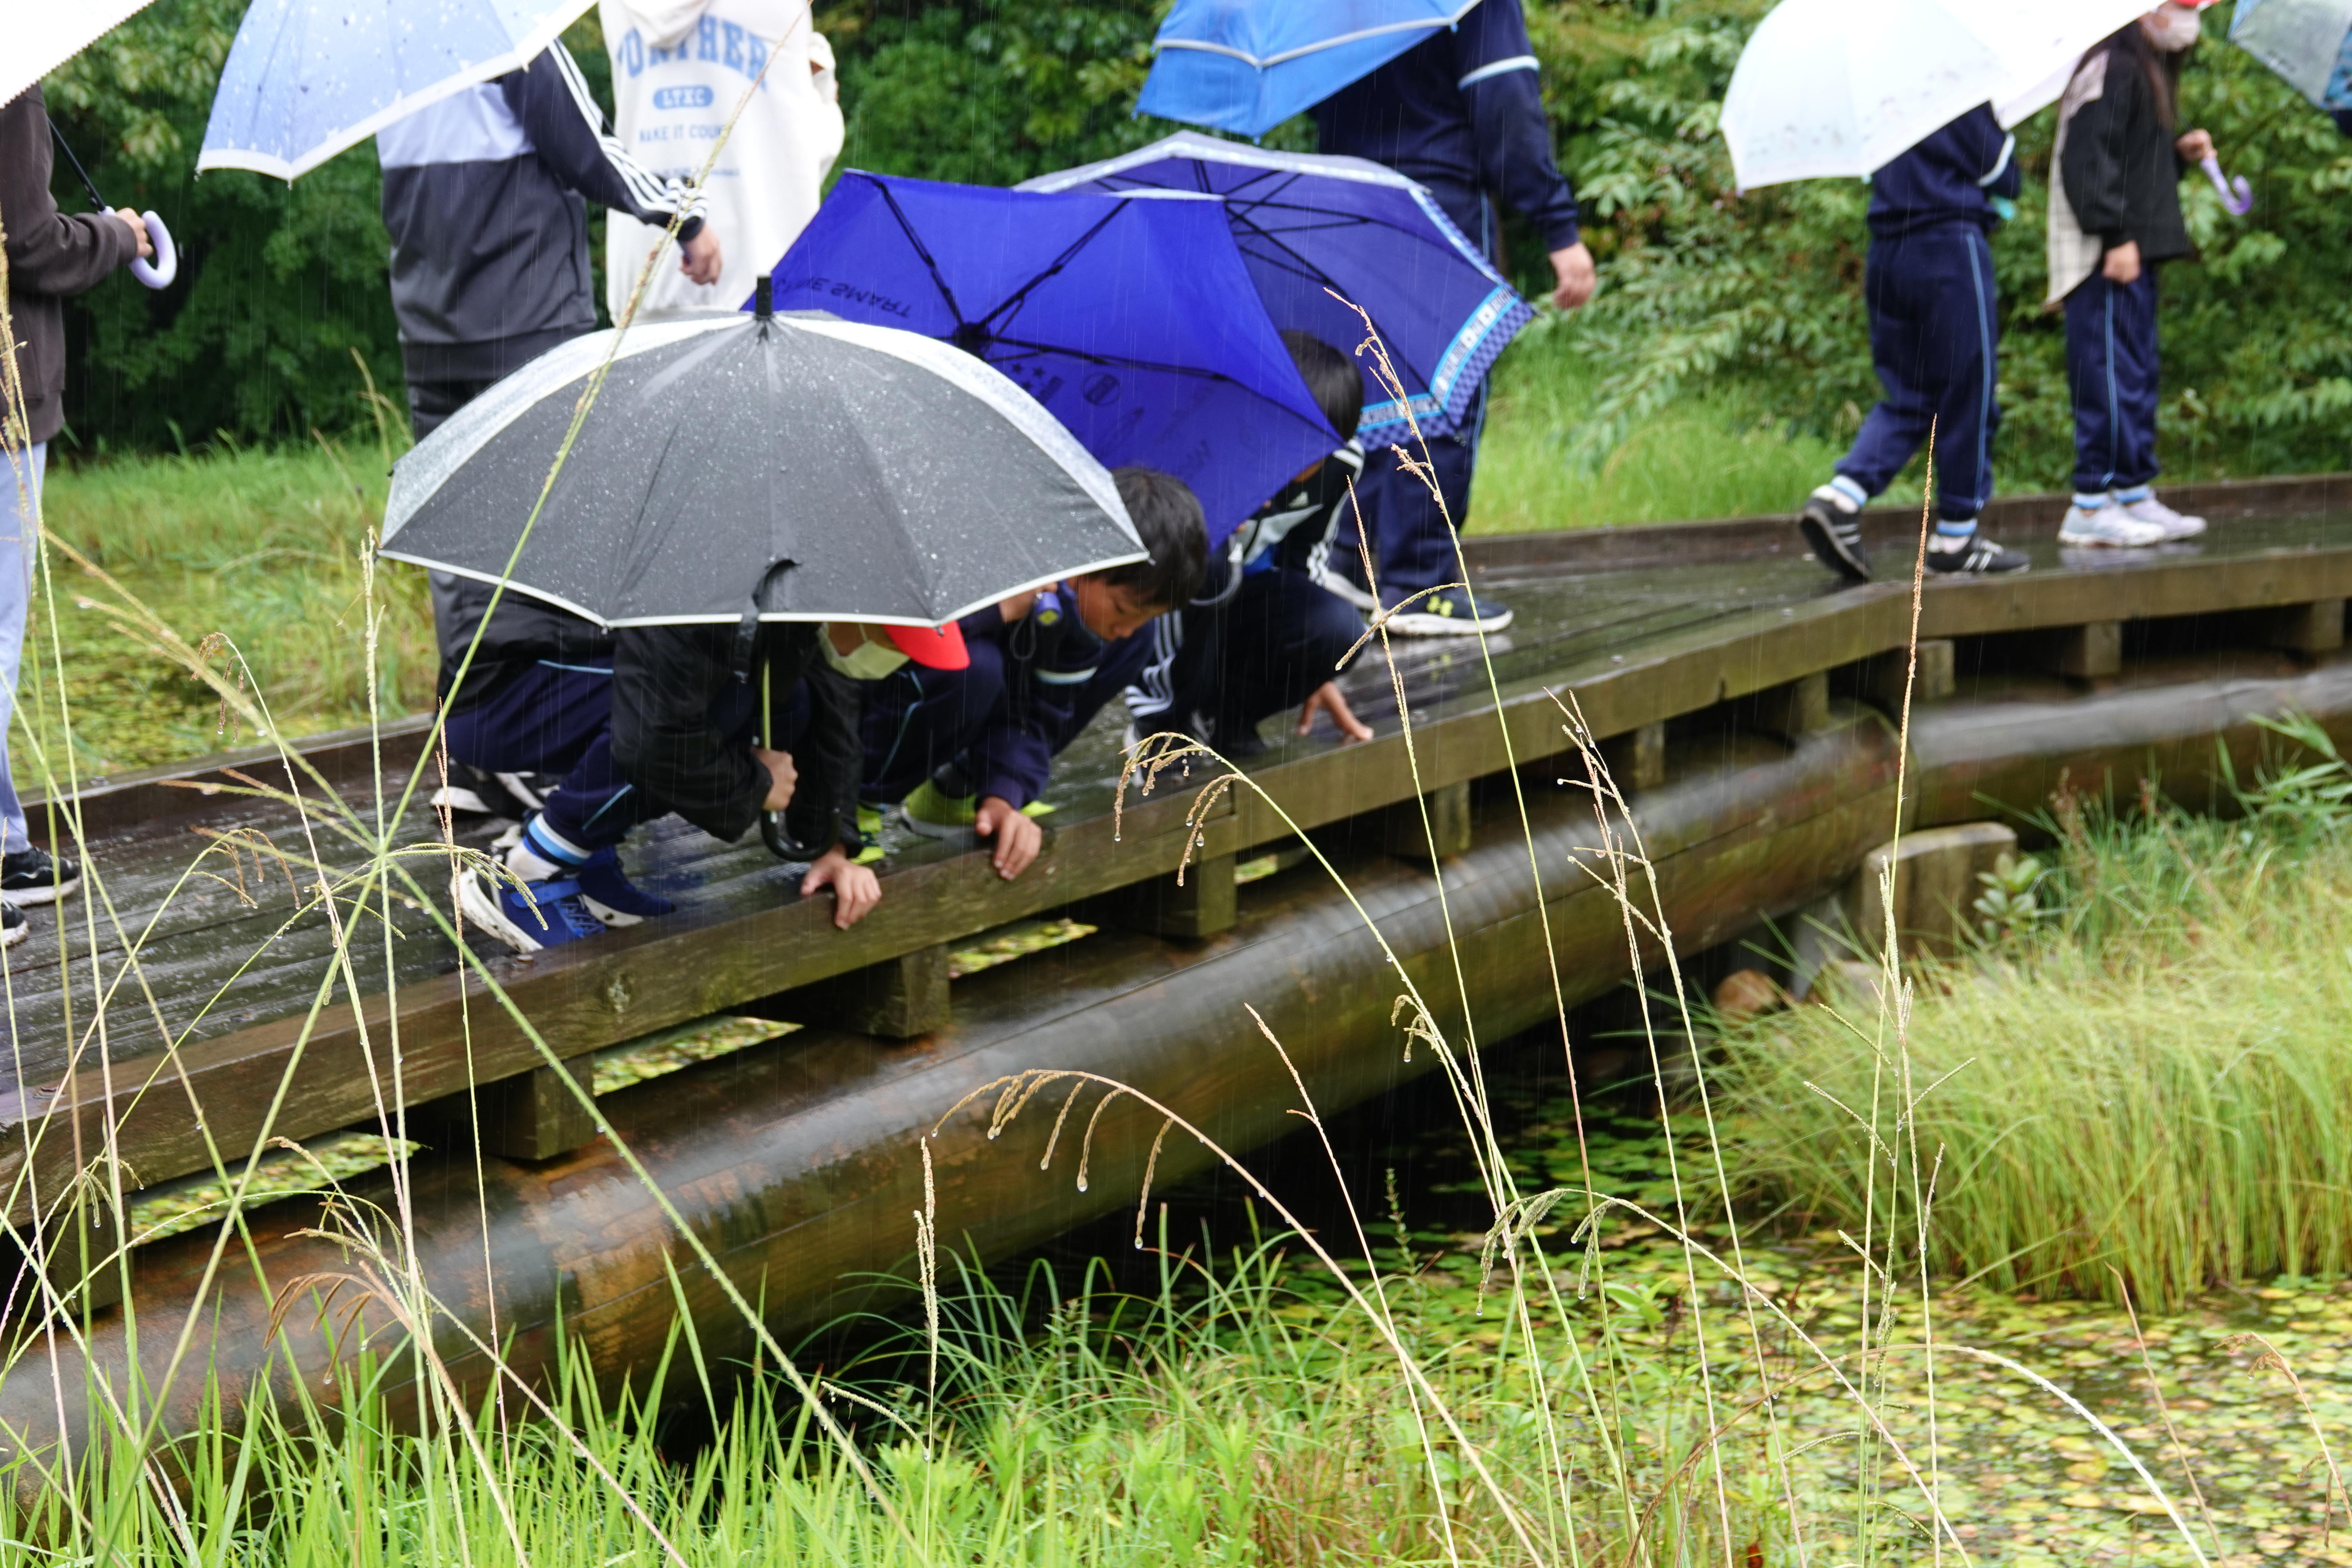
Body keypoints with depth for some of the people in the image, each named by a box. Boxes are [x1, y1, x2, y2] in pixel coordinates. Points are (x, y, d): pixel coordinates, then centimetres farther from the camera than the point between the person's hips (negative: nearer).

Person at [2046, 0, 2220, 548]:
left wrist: (2180, 154, 12)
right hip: (2108, 257, -11)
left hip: (2134, 254, 11)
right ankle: (2090, 507, -8)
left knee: (2136, 377, 13)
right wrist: (2115, 237, -23)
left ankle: (2136, 495, 18)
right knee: (2110, 373, -10)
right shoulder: (2111, 69, -12)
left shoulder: (2149, 71, 21)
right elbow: (2087, 161, -19)